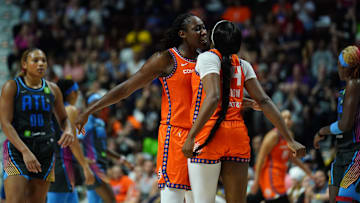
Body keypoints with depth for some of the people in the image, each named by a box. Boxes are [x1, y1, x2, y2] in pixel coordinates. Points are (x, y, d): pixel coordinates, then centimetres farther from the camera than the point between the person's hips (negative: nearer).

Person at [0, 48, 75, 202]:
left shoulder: (52, 90, 9)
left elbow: (63, 118, 22)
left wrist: (69, 131, -4)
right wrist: (25, 151, -22)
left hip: (45, 151, 4)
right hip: (17, 150, -4)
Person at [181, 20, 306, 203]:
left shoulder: (207, 58, -3)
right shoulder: (243, 65, 14)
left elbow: (213, 98, -18)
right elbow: (264, 101, 6)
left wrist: (191, 136, -23)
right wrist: (290, 140, 4)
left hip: (209, 133, -6)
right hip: (238, 136, 6)